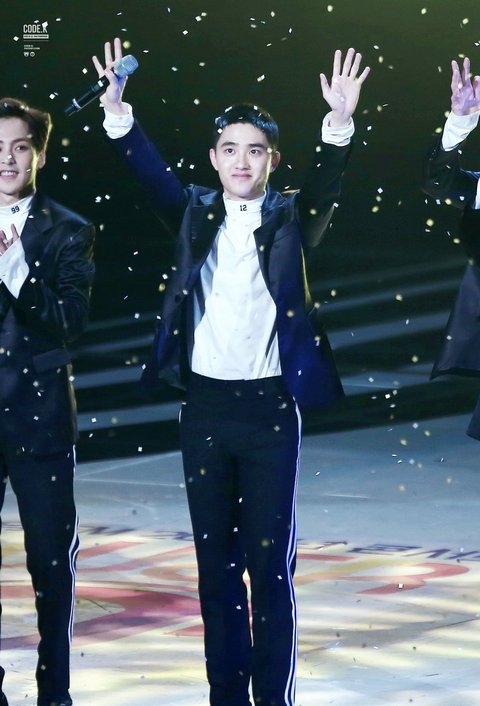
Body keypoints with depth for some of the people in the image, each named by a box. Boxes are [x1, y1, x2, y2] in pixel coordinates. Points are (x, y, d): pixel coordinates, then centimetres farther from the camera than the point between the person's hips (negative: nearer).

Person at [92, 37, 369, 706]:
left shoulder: (290, 220, 1)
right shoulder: (196, 215, 7)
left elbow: (326, 184, -16)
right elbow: (151, 170, -6)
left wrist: (339, 124, -34)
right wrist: (116, 110, -22)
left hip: (270, 406, -2)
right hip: (204, 405, 3)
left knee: (271, 563, -1)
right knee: (216, 562, 9)